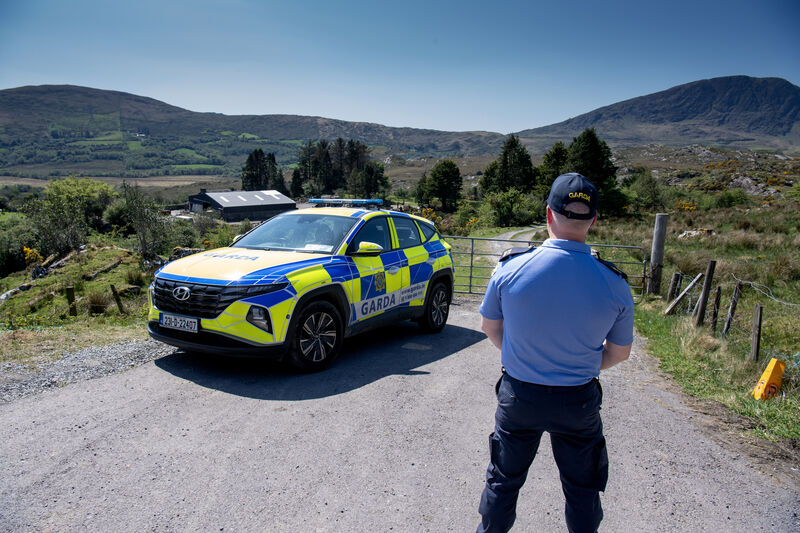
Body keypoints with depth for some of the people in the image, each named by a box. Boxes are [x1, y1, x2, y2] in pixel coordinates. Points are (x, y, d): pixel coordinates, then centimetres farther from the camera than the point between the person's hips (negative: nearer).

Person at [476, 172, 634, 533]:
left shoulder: (510, 269, -16)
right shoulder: (614, 284, -14)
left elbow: (489, 327, -1)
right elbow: (619, 353, -1)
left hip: (518, 394, 1)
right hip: (579, 401, 0)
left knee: (503, 479, 22)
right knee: (582, 488, 23)